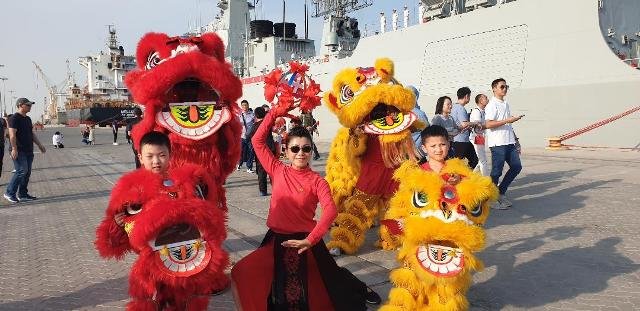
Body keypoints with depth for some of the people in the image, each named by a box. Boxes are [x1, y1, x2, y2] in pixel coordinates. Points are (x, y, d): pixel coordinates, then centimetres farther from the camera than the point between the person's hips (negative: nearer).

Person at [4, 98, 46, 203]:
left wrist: (40, 145, 21)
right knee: (22, 171, -14)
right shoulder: (14, 118, -9)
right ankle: (9, 193, -3)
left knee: (27, 172, 8)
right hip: (19, 151, -9)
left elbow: (32, 134, 24)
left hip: (28, 151, 9)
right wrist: (14, 149, -22)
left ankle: (23, 194, 14)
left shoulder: (28, 119, 18)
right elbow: (12, 135, -16)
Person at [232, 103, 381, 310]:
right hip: (276, 240, 3)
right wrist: (275, 113, -7)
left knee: (327, 278, 13)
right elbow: (257, 141, -3)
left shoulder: (317, 181, -9)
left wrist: (311, 239, -37)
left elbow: (330, 210, -24)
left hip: (303, 241, -2)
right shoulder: (278, 171, -1)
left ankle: (359, 292, 43)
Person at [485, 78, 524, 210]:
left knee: (516, 166, 10)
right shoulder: (492, 105, -10)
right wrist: (507, 120, -21)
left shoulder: (506, 104, 17)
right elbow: (488, 124, -20)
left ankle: (500, 192, 20)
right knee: (497, 171, -3)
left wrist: (515, 138, 21)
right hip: (498, 143, -9)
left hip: (509, 142, 9)